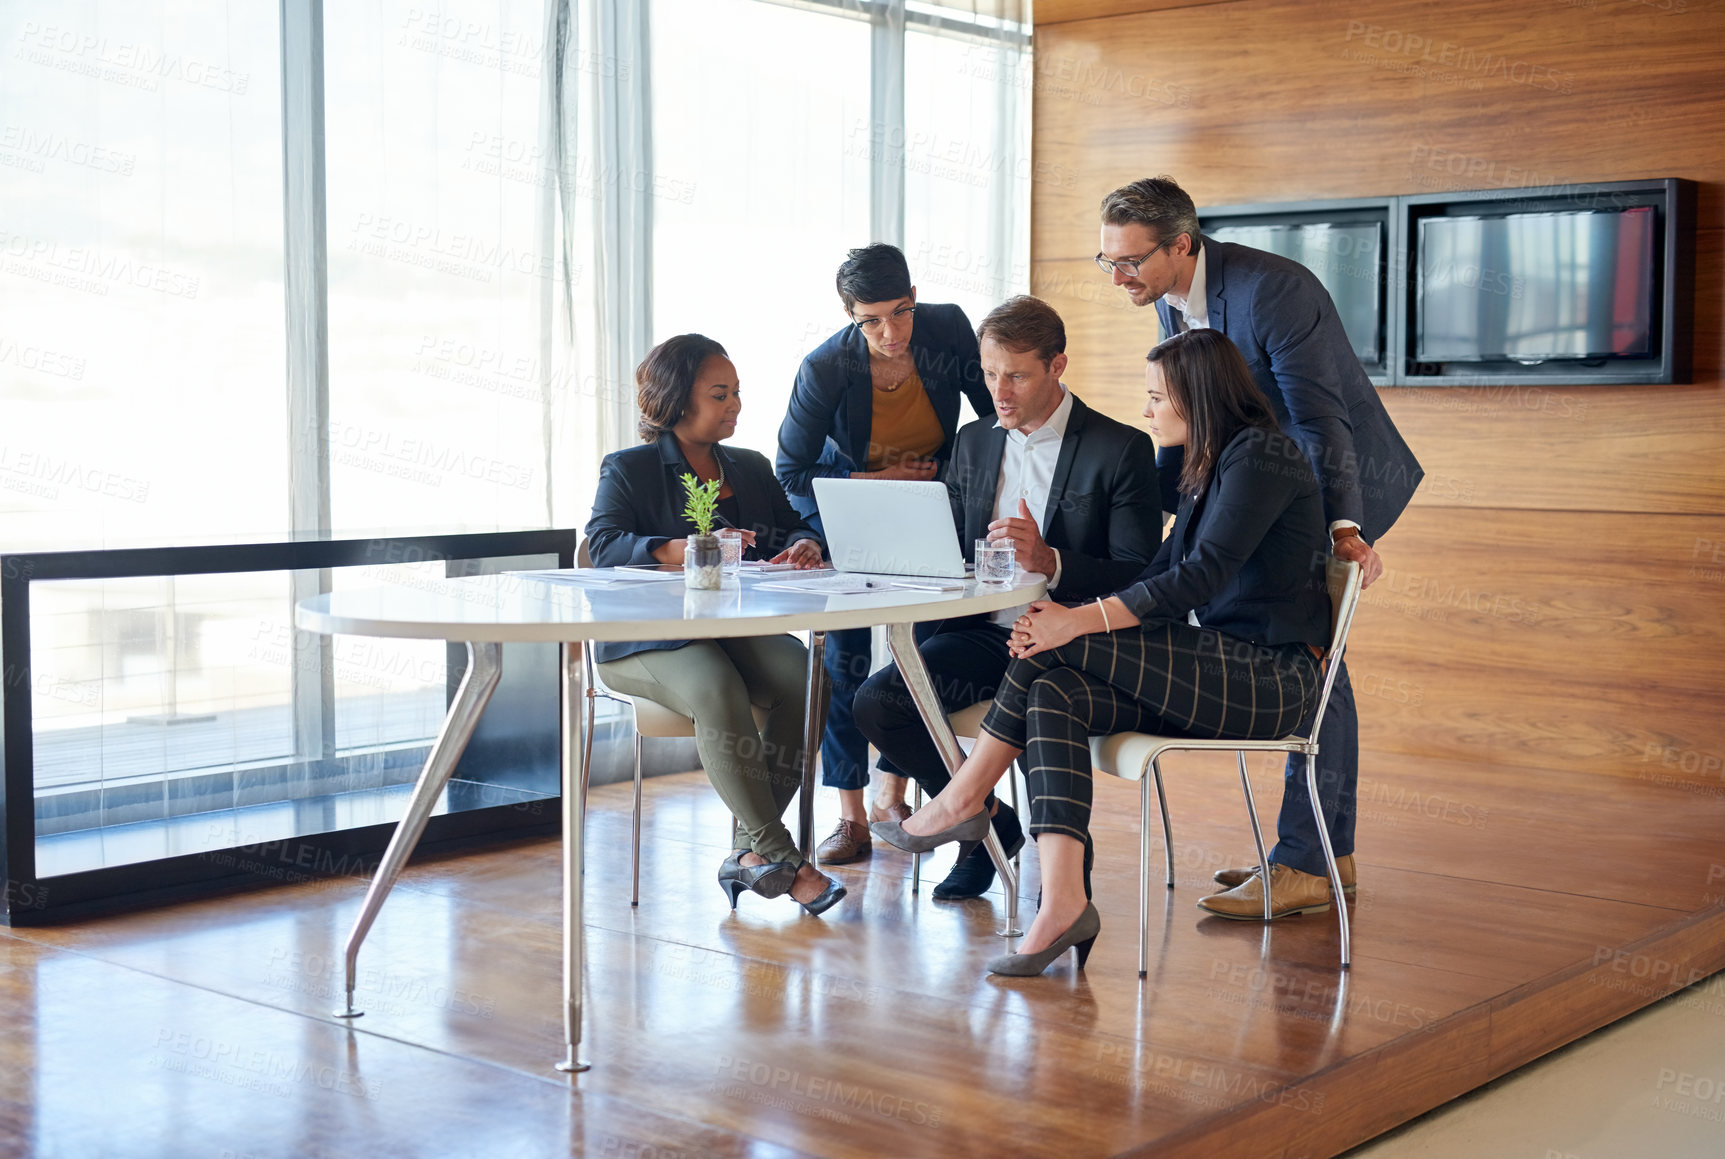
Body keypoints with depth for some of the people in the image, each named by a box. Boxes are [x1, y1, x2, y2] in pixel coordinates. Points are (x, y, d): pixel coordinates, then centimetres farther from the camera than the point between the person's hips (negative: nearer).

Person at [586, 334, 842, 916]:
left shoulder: (751, 468, 23)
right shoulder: (627, 470, 6)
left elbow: (794, 528, 15)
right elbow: (603, 545, -11)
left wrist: (803, 546, -11)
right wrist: (679, 551, -29)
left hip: (737, 627, 5)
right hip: (648, 635, -4)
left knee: (807, 675, -27)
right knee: (717, 692, -36)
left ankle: (752, 852, -22)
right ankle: (782, 858, -30)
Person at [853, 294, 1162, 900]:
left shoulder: (1121, 449, -3)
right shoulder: (973, 443, 15)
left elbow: (1137, 576, -9)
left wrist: (1049, 561, -25)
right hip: (982, 633, 5)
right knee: (875, 699, -17)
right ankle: (987, 821, 6)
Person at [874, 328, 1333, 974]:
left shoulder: (1260, 455, -10)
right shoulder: (1209, 468, 20)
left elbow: (1201, 576, -21)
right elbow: (1165, 575, 13)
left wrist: (1078, 623, -24)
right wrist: (1073, 617, -4)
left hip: (1269, 678, -9)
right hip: (1216, 668, 9)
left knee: (1058, 649, -20)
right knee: (1055, 696, -18)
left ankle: (963, 800, -5)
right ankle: (1064, 904, -27)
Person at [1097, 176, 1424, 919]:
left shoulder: (1272, 289, -27)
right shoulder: (1173, 298, -1)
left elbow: (1322, 423, -30)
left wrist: (1343, 529, -38)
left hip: (1343, 480, -9)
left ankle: (1300, 863, -6)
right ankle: (1331, 852, 21)